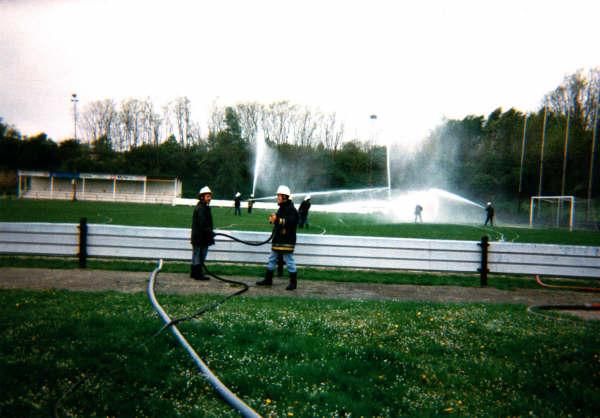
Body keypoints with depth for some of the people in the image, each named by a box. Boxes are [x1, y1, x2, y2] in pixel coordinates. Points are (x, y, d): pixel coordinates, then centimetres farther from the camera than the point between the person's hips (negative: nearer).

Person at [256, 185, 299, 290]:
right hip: (277, 239, 10)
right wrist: (273, 219, 7)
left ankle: (293, 282, 9)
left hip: (287, 241, -10)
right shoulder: (281, 208, 17)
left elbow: (290, 222, -27)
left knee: (289, 260, -2)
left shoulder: (291, 209, -14)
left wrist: (277, 219, -28)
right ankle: (268, 279, 24)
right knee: (272, 259, 14)